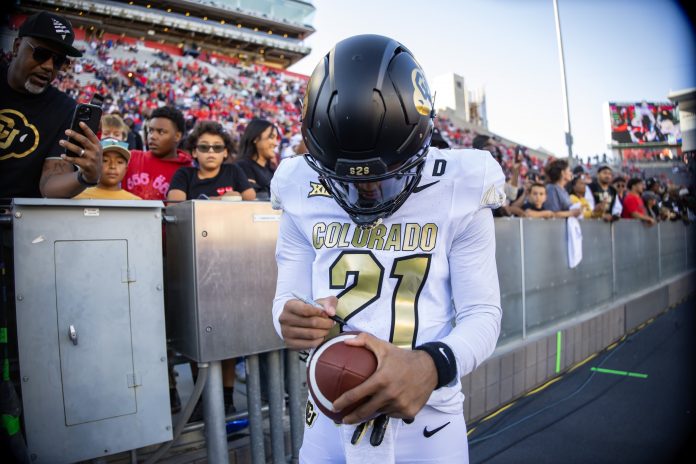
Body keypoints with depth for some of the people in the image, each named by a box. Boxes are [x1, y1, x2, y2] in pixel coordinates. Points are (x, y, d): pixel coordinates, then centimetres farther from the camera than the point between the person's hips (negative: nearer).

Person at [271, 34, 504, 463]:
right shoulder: (304, 197, -5)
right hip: (330, 418, 2)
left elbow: (483, 313, -10)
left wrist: (432, 365, -30)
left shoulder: (457, 195, -11)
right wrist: (294, 320, -23)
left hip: (427, 422, -2)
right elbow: (288, 297, 1)